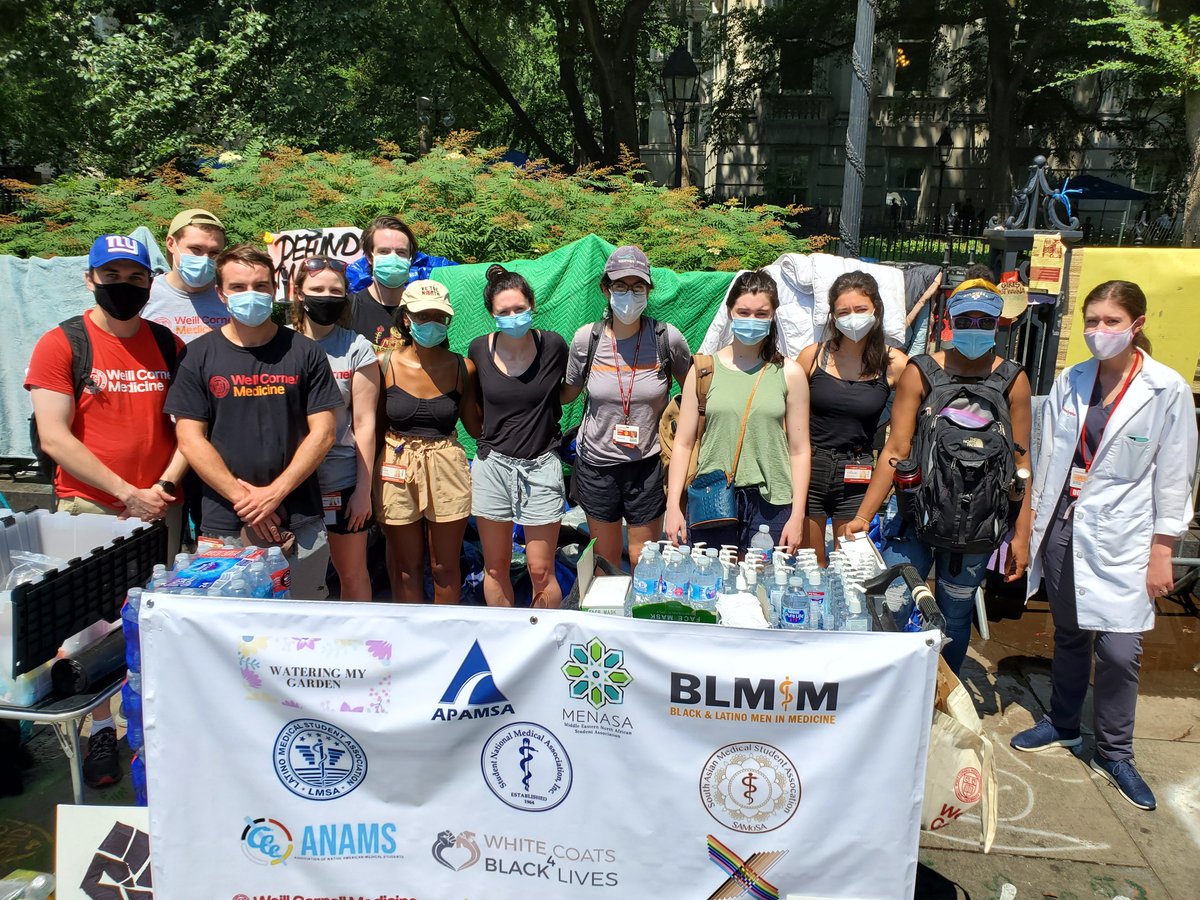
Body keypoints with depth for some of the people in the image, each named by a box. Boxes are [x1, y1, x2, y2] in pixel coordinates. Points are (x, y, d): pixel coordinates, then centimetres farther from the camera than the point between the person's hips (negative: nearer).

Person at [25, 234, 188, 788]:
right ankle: (101, 732, 16)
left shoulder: (169, 345, 8)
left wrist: (165, 485, -7)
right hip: (89, 508, -2)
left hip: (160, 510, 2)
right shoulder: (61, 343, -1)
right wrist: (126, 494, -13)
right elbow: (53, 437, -8)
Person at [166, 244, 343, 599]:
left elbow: (323, 432, -1)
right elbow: (190, 439, -2)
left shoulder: (304, 353, 2)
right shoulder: (200, 355, 3)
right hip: (223, 526, 0)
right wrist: (242, 498, -10)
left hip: (299, 524, 0)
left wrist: (274, 493, -11)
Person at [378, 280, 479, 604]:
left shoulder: (462, 368, -4)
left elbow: (475, 425, 3)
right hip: (397, 468, 0)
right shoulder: (386, 365, -6)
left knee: (445, 567, 12)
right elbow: (372, 426, 1)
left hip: (447, 467, 0)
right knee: (406, 568, 13)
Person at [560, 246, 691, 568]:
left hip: (648, 464, -1)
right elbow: (568, 392, 9)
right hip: (596, 463, 1)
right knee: (604, 560, 16)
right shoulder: (586, 339, -8)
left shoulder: (667, 338, -10)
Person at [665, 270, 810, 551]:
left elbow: (799, 450, 4)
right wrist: (673, 506, -2)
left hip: (770, 503, 0)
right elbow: (683, 444, 4)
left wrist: (797, 515, 0)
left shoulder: (789, 373, 3)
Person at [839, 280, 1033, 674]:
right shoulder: (920, 373, -2)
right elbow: (896, 450, -5)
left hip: (978, 526, 1)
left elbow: (1021, 461, 3)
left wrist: (1022, 534, 0)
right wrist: (863, 516, -11)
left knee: (954, 616, 12)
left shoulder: (1012, 381, 1)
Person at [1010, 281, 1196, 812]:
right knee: (1068, 634, 16)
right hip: (1064, 526, 4)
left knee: (1119, 649, -3)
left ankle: (1114, 754, 16)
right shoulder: (1069, 383, 3)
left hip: (1122, 538, -3)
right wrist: (1033, 524, 9)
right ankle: (1063, 725, 34)